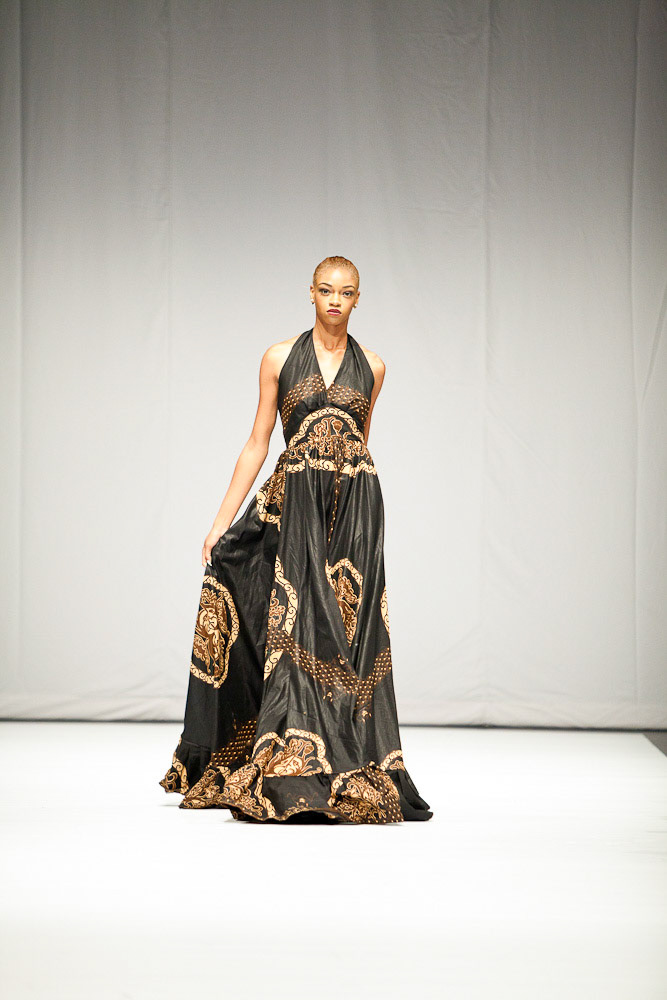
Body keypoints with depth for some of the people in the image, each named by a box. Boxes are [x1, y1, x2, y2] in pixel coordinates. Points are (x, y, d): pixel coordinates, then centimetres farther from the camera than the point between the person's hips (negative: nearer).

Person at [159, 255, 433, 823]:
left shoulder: (371, 366, 9)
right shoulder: (280, 358, 4)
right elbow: (258, 444, 4)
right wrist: (223, 520, 0)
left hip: (355, 505, 1)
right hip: (295, 503, -1)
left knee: (346, 634, -2)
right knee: (297, 627, -7)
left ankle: (346, 772, 3)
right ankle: (292, 776, -6)